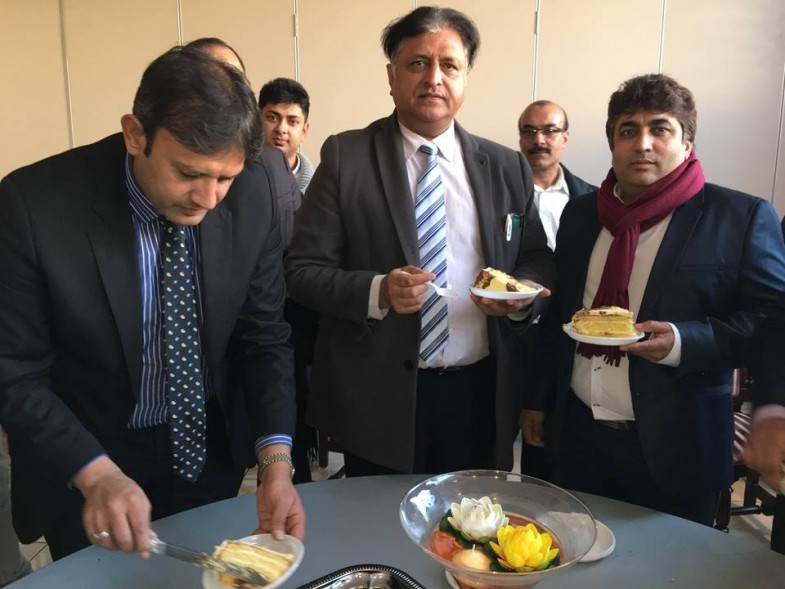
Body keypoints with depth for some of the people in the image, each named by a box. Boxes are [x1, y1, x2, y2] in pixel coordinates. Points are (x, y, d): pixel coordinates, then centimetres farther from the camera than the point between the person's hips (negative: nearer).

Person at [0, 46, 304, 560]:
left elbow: (265, 337, -10)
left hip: (211, 455, 3)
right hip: (81, 474, -2)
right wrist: (96, 474, -30)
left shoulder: (252, 194, -16)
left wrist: (276, 460, -21)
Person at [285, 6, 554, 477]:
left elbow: (539, 262, 10)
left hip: (482, 398, 3)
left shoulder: (508, 167, 5)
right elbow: (303, 270, -6)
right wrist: (378, 291, -22)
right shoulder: (346, 156, -4)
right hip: (378, 399, -2)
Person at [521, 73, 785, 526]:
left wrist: (683, 343, -23)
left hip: (675, 449, -4)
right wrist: (538, 401, 14)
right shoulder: (581, 213, 8)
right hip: (579, 434, 4)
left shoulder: (743, 217, -6)